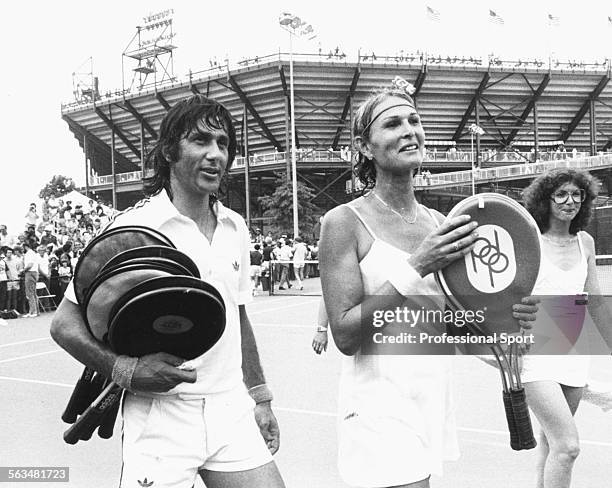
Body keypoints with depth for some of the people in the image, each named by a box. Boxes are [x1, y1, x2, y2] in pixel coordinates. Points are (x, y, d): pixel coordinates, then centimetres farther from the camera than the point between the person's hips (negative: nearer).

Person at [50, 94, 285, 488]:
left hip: (232, 411, 5)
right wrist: (125, 369, -22)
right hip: (162, 417, -5)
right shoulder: (135, 226, -10)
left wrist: (259, 398, 17)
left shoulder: (236, 228, 8)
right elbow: (66, 324, -7)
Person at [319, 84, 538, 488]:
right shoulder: (345, 221, -11)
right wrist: (415, 268, -23)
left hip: (436, 403, 6)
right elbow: (346, 336, -16)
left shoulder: (440, 224, 6)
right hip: (380, 407, -6)